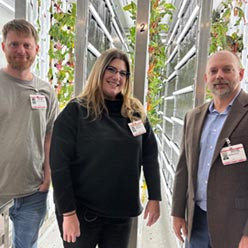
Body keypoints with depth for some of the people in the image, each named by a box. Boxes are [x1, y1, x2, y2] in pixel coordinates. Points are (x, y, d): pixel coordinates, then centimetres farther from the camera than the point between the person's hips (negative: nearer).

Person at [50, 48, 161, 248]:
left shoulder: (136, 112, 2)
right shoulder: (76, 111, -9)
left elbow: (150, 157, 5)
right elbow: (60, 164, -12)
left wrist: (154, 197, 1)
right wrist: (67, 212, -14)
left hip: (121, 212, 4)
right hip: (82, 211, -3)